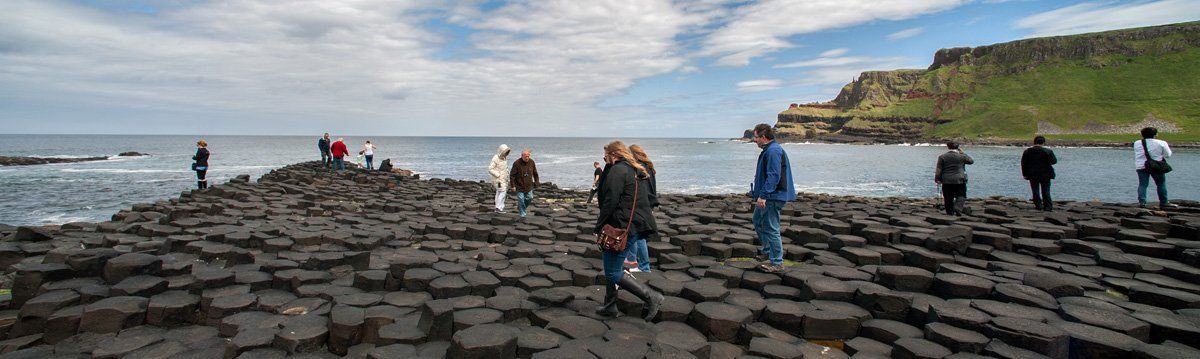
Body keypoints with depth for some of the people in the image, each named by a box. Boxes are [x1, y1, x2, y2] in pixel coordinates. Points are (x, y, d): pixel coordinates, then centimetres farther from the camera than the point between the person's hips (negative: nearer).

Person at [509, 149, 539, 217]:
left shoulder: (531, 162, -3)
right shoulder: (517, 163, -17)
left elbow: (535, 173, 11)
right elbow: (512, 175, -12)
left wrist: (537, 182, 12)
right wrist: (513, 185, -14)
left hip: (529, 186, 5)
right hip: (520, 186, -5)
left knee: (530, 198, 10)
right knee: (521, 200, -4)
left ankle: (520, 208, 35)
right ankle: (522, 214, 9)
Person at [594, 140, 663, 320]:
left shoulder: (617, 170, -11)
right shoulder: (634, 171, 19)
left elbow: (610, 202, -19)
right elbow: (647, 198, 22)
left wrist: (599, 226, -11)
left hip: (623, 227, -10)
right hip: (637, 225, 10)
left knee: (613, 272, -5)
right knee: (610, 265, 19)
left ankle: (651, 296, -5)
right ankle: (610, 306, 26)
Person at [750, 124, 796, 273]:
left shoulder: (773, 151, -18)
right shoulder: (769, 150, 16)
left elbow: (773, 176, -25)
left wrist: (763, 195, -27)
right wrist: (758, 194, 28)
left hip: (773, 198, -11)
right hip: (767, 197, 11)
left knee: (771, 228, -5)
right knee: (758, 222, 21)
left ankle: (777, 262, 4)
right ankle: (770, 251, 30)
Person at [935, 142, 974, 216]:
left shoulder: (942, 157, -1)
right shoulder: (962, 156, -1)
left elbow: (939, 169, -2)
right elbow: (971, 161, 18)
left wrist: (937, 178, 6)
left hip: (946, 181, 1)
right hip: (960, 180, -1)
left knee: (948, 198, 8)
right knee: (961, 196, 7)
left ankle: (950, 212, 12)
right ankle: (958, 208, -15)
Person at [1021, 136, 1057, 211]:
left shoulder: (1027, 151, 0)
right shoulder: (1048, 151, -8)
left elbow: (1023, 164, 2)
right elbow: (1054, 161, -6)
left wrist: (1025, 174, 7)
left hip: (1032, 175, 1)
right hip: (1045, 174, -1)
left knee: (1035, 191, 7)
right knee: (1046, 191, 7)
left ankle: (1038, 205, 7)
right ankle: (1048, 206, 8)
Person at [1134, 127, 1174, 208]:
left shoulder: (1136, 143, 3)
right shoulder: (1161, 143, -5)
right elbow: (1167, 154, 3)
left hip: (1141, 167, 1)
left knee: (1142, 184, 2)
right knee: (1161, 184, 10)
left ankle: (1141, 201, -8)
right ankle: (1163, 202, 15)